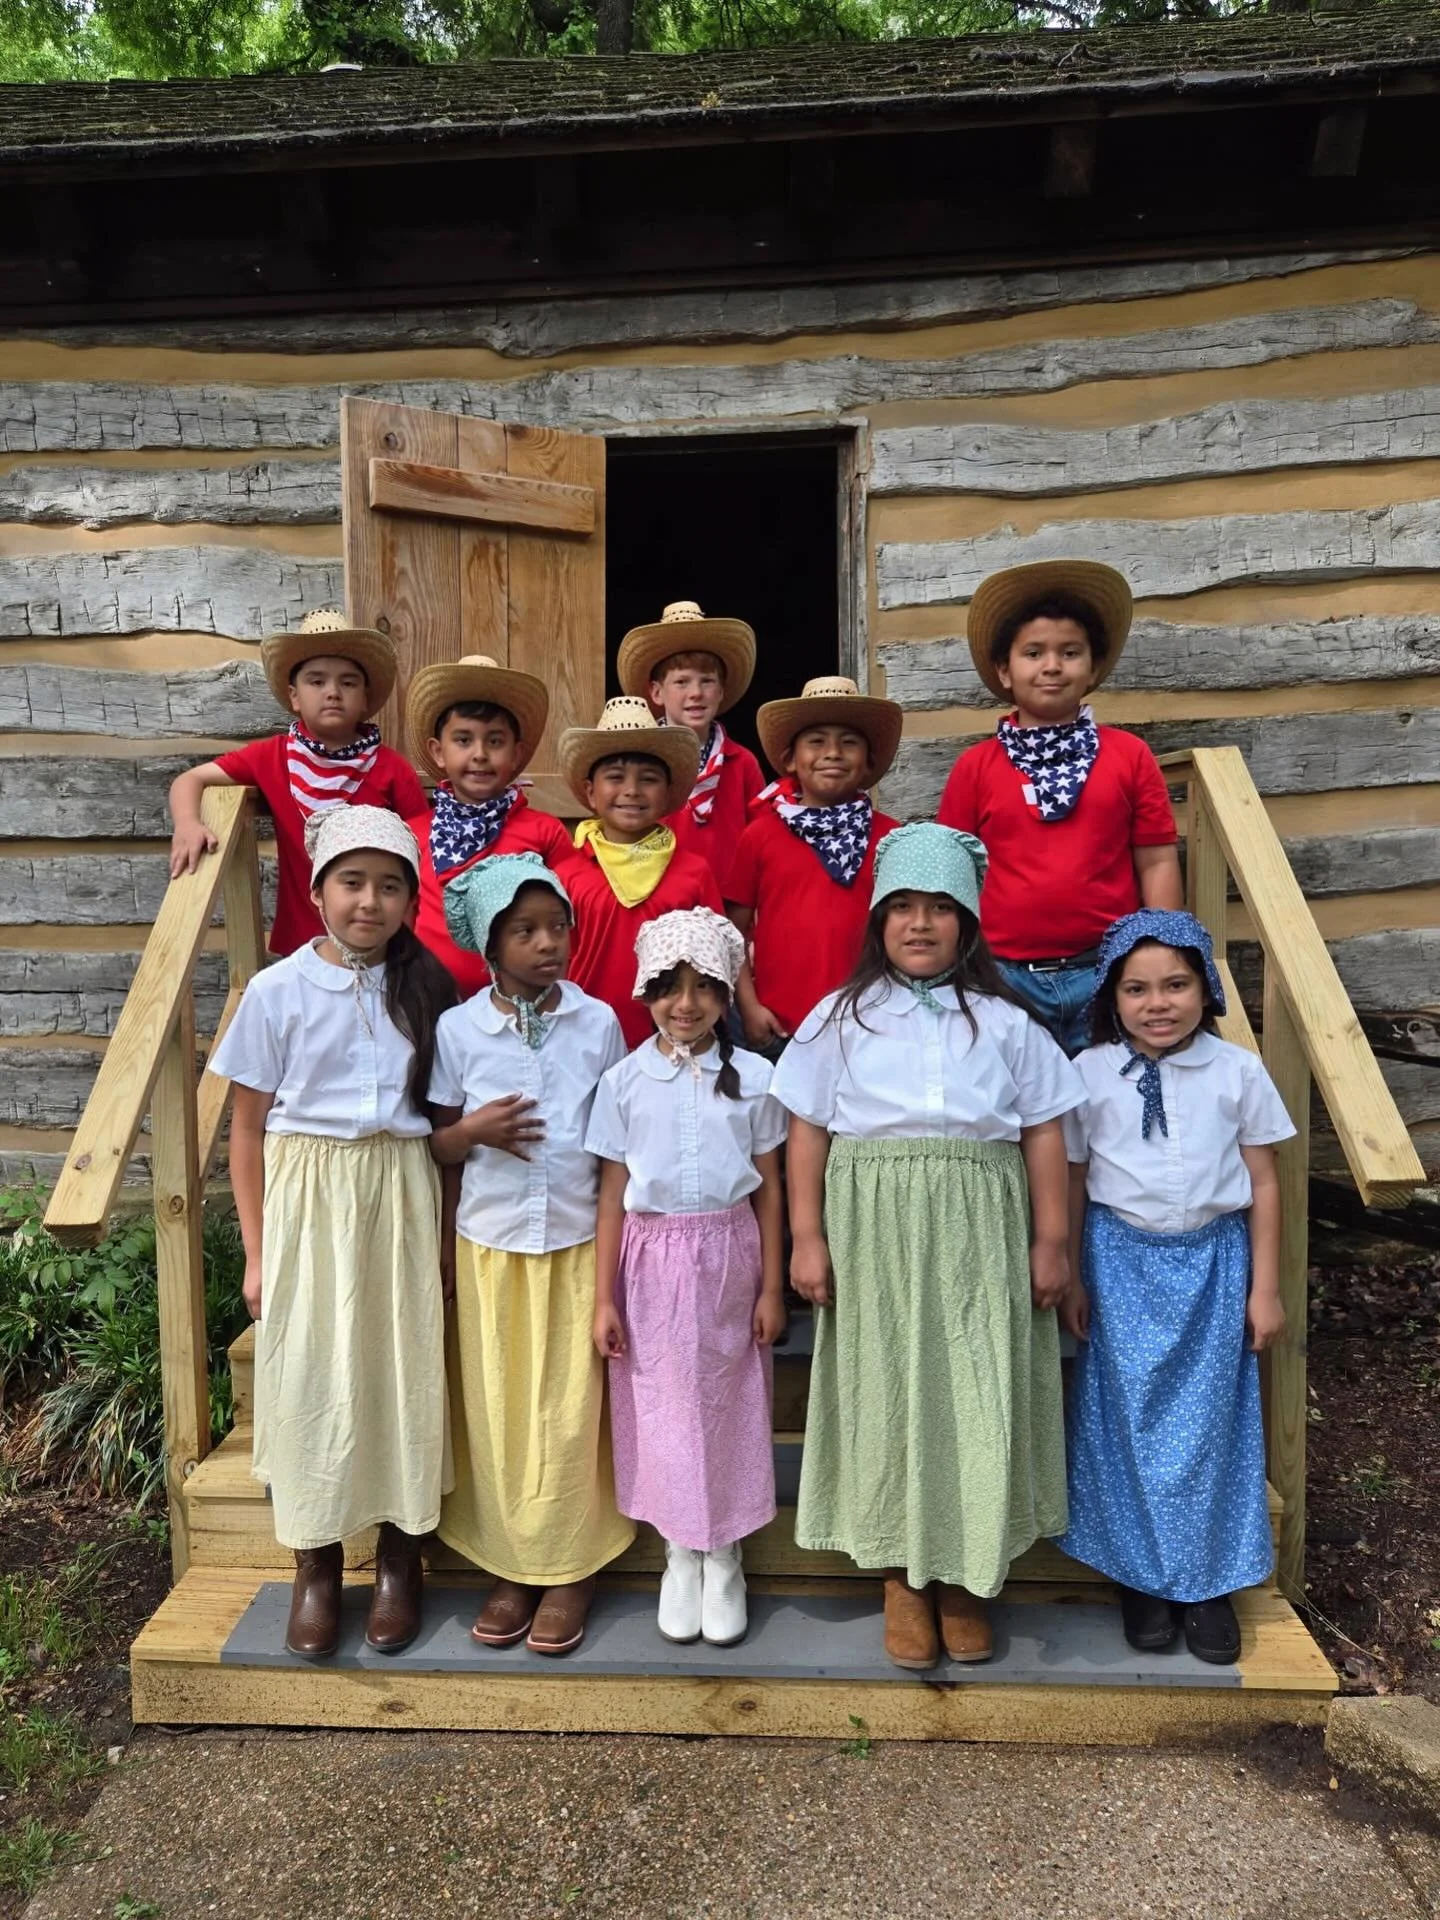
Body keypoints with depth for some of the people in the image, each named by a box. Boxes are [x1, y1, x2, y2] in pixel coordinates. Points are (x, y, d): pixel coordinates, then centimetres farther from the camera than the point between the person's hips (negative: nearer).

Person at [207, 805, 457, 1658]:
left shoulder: (428, 989, 0)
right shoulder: (278, 990, -4)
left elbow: (442, 1121, 4)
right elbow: (249, 1128, 0)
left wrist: (447, 1234, 1)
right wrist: (257, 1251, -1)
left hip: (402, 1197, 1)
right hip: (307, 1197, -1)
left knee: (405, 1370, 7)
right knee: (310, 1377, 6)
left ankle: (401, 1560, 26)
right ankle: (317, 1567, 25)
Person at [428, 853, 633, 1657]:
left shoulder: (599, 1022, -2)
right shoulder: (458, 1029, -3)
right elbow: (438, 1146, 4)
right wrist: (473, 1130, -18)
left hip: (579, 1241, 0)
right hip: (489, 1244, 1)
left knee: (570, 1409, 4)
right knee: (497, 1410, 8)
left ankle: (569, 1570, 22)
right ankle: (512, 1567, 25)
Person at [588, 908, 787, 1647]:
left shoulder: (752, 1077, -1)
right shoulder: (624, 1081, -2)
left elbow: (769, 1189, 2)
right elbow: (612, 1193, 0)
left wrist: (771, 1286, 1)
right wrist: (603, 1297, -1)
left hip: (727, 1258, 0)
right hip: (653, 1260, 0)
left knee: (726, 1404, 9)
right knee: (662, 1407, 9)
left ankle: (724, 1561, 27)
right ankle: (680, 1556, 29)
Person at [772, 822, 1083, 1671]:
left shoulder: (1005, 1021, 7)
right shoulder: (844, 1017, 5)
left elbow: (1044, 1133, 7)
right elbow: (808, 1131, 2)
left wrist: (1051, 1240, 3)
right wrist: (808, 1237, -4)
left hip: (978, 1235, 1)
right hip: (876, 1232, 0)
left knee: (977, 1395, 2)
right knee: (887, 1391, 5)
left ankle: (966, 1576, 21)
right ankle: (903, 1575, 21)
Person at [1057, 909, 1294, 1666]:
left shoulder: (1239, 1072, -4)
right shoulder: (1089, 1074, -5)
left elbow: (1262, 1184, 1)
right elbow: (1072, 1181, 1)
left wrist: (1265, 1289, 0)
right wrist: (1071, 1278, 2)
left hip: (1212, 1262, 0)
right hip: (1123, 1261, 0)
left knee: (1209, 1418, 5)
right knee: (1130, 1416, 6)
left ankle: (1208, 1582, 22)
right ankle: (1142, 1575, 23)